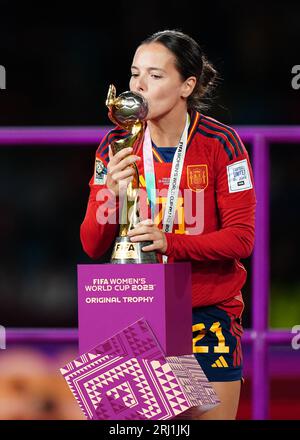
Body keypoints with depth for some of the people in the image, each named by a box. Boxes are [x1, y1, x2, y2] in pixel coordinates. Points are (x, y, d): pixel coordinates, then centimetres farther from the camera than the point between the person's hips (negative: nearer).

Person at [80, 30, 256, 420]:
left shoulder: (221, 143, -9)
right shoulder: (115, 146, 0)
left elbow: (242, 237, -12)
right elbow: (92, 246, -2)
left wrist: (170, 243, -26)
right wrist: (112, 194, -22)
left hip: (210, 311, -2)